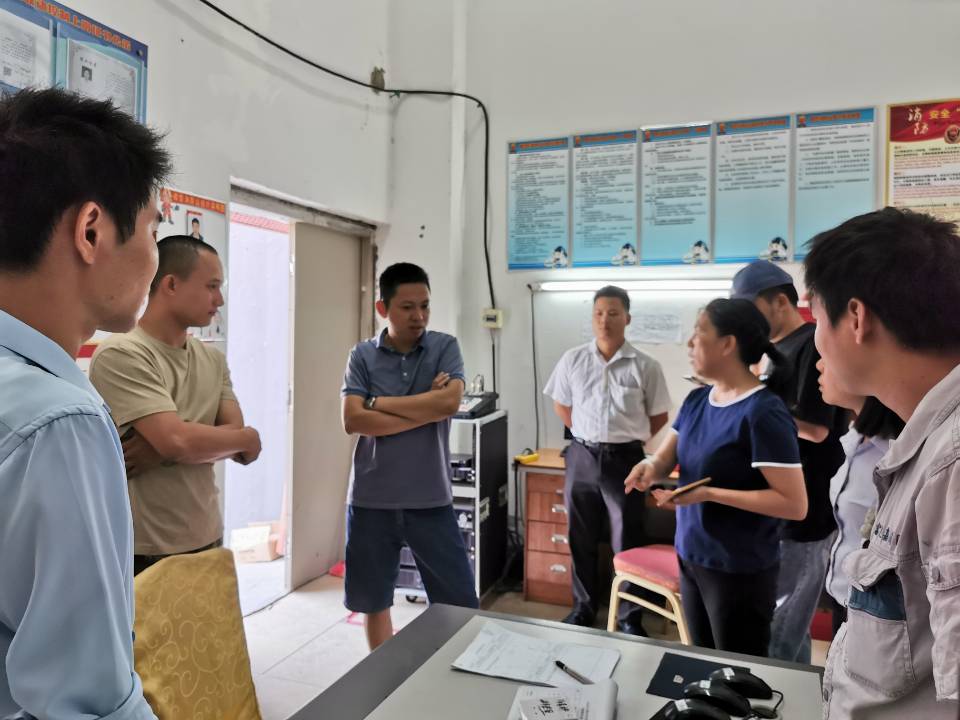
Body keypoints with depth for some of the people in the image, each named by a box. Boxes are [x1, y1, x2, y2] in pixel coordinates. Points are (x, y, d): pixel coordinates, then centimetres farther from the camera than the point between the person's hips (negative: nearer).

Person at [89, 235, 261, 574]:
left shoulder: (214, 359, 6)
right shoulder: (120, 355, -15)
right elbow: (179, 441, -24)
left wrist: (158, 452, -18)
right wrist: (247, 437, -8)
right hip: (144, 554, -6)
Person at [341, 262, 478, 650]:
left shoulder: (445, 347, -1)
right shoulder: (362, 356, 0)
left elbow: (449, 403, -18)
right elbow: (353, 420, -12)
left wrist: (377, 402, -10)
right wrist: (426, 408, -14)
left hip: (431, 499, -1)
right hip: (371, 500, 1)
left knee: (460, 604, 6)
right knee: (374, 601, 17)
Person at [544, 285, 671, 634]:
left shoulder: (646, 366, -6)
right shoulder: (573, 360, 1)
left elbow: (659, 417, 5)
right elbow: (561, 405, 13)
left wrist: (629, 438, 5)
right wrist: (586, 435, 8)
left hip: (625, 459, -2)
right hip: (582, 457, 2)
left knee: (627, 542, 7)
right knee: (581, 539, 13)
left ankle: (630, 616, 23)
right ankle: (583, 606, 31)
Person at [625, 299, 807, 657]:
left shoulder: (763, 412, -20)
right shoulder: (697, 400, 3)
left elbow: (795, 504, -21)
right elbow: (665, 458, 7)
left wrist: (710, 494, -26)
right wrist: (649, 466, -16)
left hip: (740, 571, -7)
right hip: (690, 558, 7)